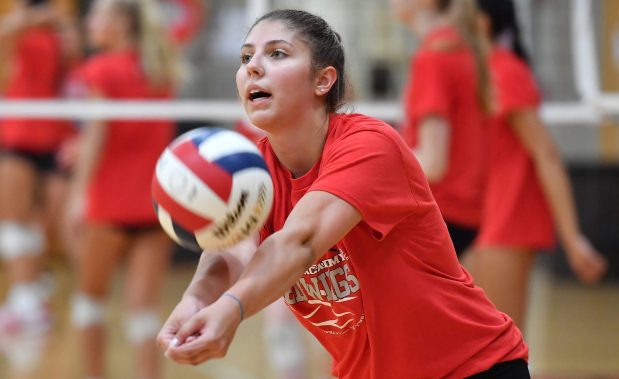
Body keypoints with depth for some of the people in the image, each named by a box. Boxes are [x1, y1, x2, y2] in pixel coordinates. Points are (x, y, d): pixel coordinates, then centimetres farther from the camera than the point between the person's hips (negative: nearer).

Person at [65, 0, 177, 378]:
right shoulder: (162, 70, 11)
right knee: (144, 305, -1)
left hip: (111, 203, -4)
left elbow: (95, 135, -13)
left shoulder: (102, 70, -5)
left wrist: (79, 194, -17)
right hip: (157, 201, 4)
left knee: (91, 293, 14)